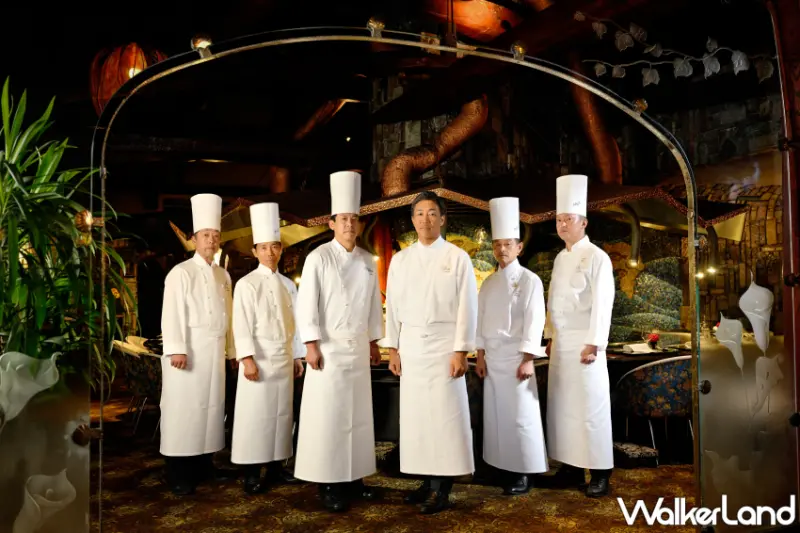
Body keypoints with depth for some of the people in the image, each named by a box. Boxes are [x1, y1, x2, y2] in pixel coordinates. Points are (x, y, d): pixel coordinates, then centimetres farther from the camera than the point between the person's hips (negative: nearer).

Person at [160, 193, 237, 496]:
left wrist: (232, 349, 14)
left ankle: (204, 465, 22)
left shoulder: (223, 276, 15)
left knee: (211, 406, 10)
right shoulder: (180, 273, -4)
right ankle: (178, 474, 5)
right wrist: (176, 349, -20)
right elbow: (172, 314, -12)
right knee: (183, 408, -3)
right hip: (189, 350, -6)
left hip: (215, 351, 6)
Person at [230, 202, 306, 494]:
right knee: (255, 413, -3)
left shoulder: (288, 284, 11)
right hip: (259, 357, -5)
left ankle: (277, 466, 19)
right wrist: (247, 358, -19)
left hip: (284, 358, 5)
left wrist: (297, 356, 10)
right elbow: (242, 324, -11)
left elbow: (295, 322, 12)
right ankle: (252, 473, 5)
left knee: (281, 412, 9)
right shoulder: (246, 284, -5)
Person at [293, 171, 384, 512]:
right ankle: (329, 484, 8)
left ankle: (354, 478, 20)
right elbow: (306, 303, -10)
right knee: (328, 417, -1)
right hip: (329, 348, -5)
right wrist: (311, 344, -14)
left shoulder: (367, 261, 9)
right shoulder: (319, 258, -6)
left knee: (357, 416, 9)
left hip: (358, 350, 5)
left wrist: (374, 341, 12)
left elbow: (374, 304, 14)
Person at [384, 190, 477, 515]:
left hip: (444, 345, -4)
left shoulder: (458, 258, -2)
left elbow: (467, 308, -5)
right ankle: (428, 481, 18)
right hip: (411, 346, 4)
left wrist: (461, 352, -10)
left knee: (445, 414, -3)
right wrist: (392, 349, 5)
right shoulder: (400, 260, 9)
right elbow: (393, 307, 10)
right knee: (416, 414, 7)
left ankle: (442, 490, 6)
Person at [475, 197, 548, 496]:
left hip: (516, 355, -5)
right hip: (491, 356, 6)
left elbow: (534, 321, -11)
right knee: (496, 412, 9)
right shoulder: (488, 283, 11)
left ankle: (523, 473, 7)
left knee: (520, 413, -3)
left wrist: (528, 359, -16)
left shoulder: (529, 280, -6)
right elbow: (481, 319, 11)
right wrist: (480, 355, 5)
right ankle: (501, 467, 21)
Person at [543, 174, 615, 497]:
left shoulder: (596, 257, -10)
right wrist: (552, 337, 14)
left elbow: (602, 303, -16)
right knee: (562, 405, 11)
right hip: (560, 341, 8)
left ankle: (600, 472, 8)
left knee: (590, 406, -3)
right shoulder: (560, 258, 14)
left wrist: (593, 344, -20)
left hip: (584, 342, -8)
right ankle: (571, 467, 22)